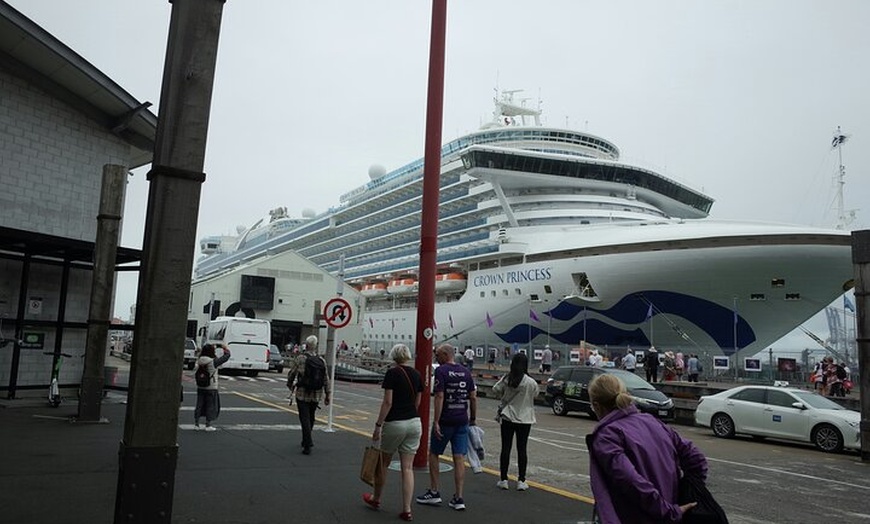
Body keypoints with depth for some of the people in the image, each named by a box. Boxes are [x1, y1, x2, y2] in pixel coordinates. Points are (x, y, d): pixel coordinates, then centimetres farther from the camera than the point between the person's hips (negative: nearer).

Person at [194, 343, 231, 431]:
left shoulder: (199, 361, -3)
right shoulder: (213, 362, -18)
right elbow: (225, 357, -8)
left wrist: (209, 348, 17)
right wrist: (226, 349, 8)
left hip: (200, 387, 5)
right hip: (211, 388, -5)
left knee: (199, 405, 14)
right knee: (211, 406, 7)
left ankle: (196, 424, 20)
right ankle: (208, 425, 12)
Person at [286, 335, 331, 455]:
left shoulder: (300, 358, -9)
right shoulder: (321, 360, 1)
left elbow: (291, 374, -1)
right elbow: (326, 379, 1)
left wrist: (290, 385, 19)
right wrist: (327, 395, 8)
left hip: (302, 394, -4)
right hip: (316, 395, 4)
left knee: (305, 419, 0)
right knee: (310, 418, 21)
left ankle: (307, 446, -5)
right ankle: (306, 441, 35)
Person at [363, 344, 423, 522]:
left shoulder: (392, 373, -10)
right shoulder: (416, 374, 6)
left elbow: (387, 402, -14)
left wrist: (378, 425, -10)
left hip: (394, 423, -5)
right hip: (414, 423, 5)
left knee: (383, 463, 16)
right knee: (408, 468, 7)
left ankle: (376, 499, 34)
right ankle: (407, 510, 4)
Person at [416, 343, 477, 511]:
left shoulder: (441, 371, -10)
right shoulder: (466, 372, 8)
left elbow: (439, 397, -17)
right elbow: (473, 397, 8)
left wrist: (436, 422, -16)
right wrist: (473, 418, 17)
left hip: (445, 420, -5)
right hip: (462, 421, 5)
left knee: (433, 454, 12)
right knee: (459, 458, 6)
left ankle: (434, 492, 17)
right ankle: (458, 498, 6)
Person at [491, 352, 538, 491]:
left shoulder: (505, 379, -9)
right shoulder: (531, 382, -14)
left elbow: (495, 390, -1)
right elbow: (535, 395, 2)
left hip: (507, 418, 1)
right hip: (524, 419, -1)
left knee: (505, 448, 8)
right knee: (522, 449, 7)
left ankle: (503, 479, 14)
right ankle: (521, 481, 10)